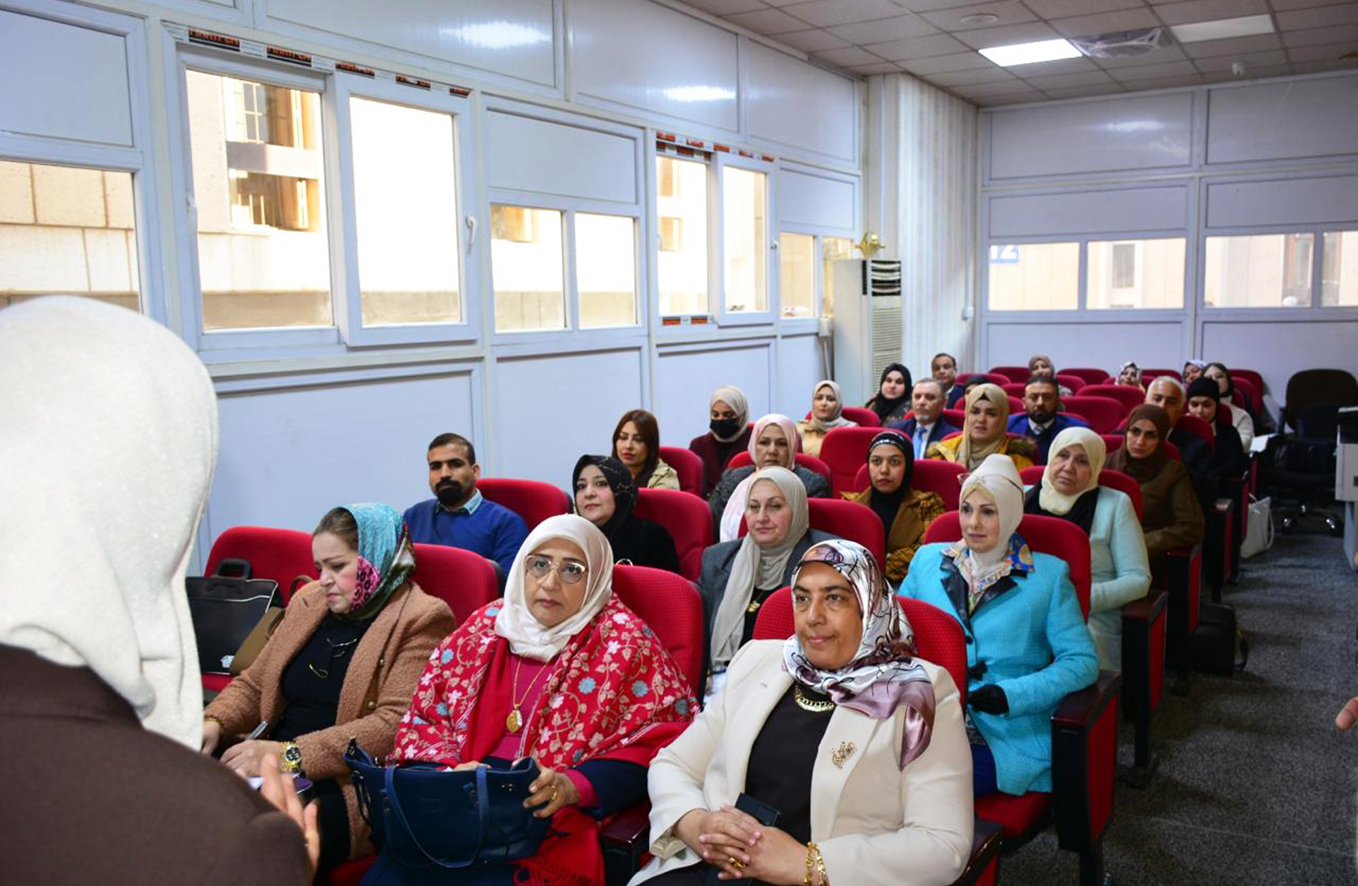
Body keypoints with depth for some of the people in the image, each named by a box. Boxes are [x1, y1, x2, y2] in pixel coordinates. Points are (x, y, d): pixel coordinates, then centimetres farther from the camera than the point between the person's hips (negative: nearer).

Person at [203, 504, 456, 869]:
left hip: (348, 784, -6)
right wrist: (214, 723, -1)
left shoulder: (421, 619, -6)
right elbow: (253, 684, 21)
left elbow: (395, 725, -16)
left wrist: (291, 754, -24)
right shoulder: (308, 601, 17)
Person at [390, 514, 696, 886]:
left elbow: (655, 745, -5)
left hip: (555, 819, -4)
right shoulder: (486, 626, 12)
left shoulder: (623, 641, 1)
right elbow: (424, 717, 14)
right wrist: (450, 769, -7)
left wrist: (573, 786, -18)